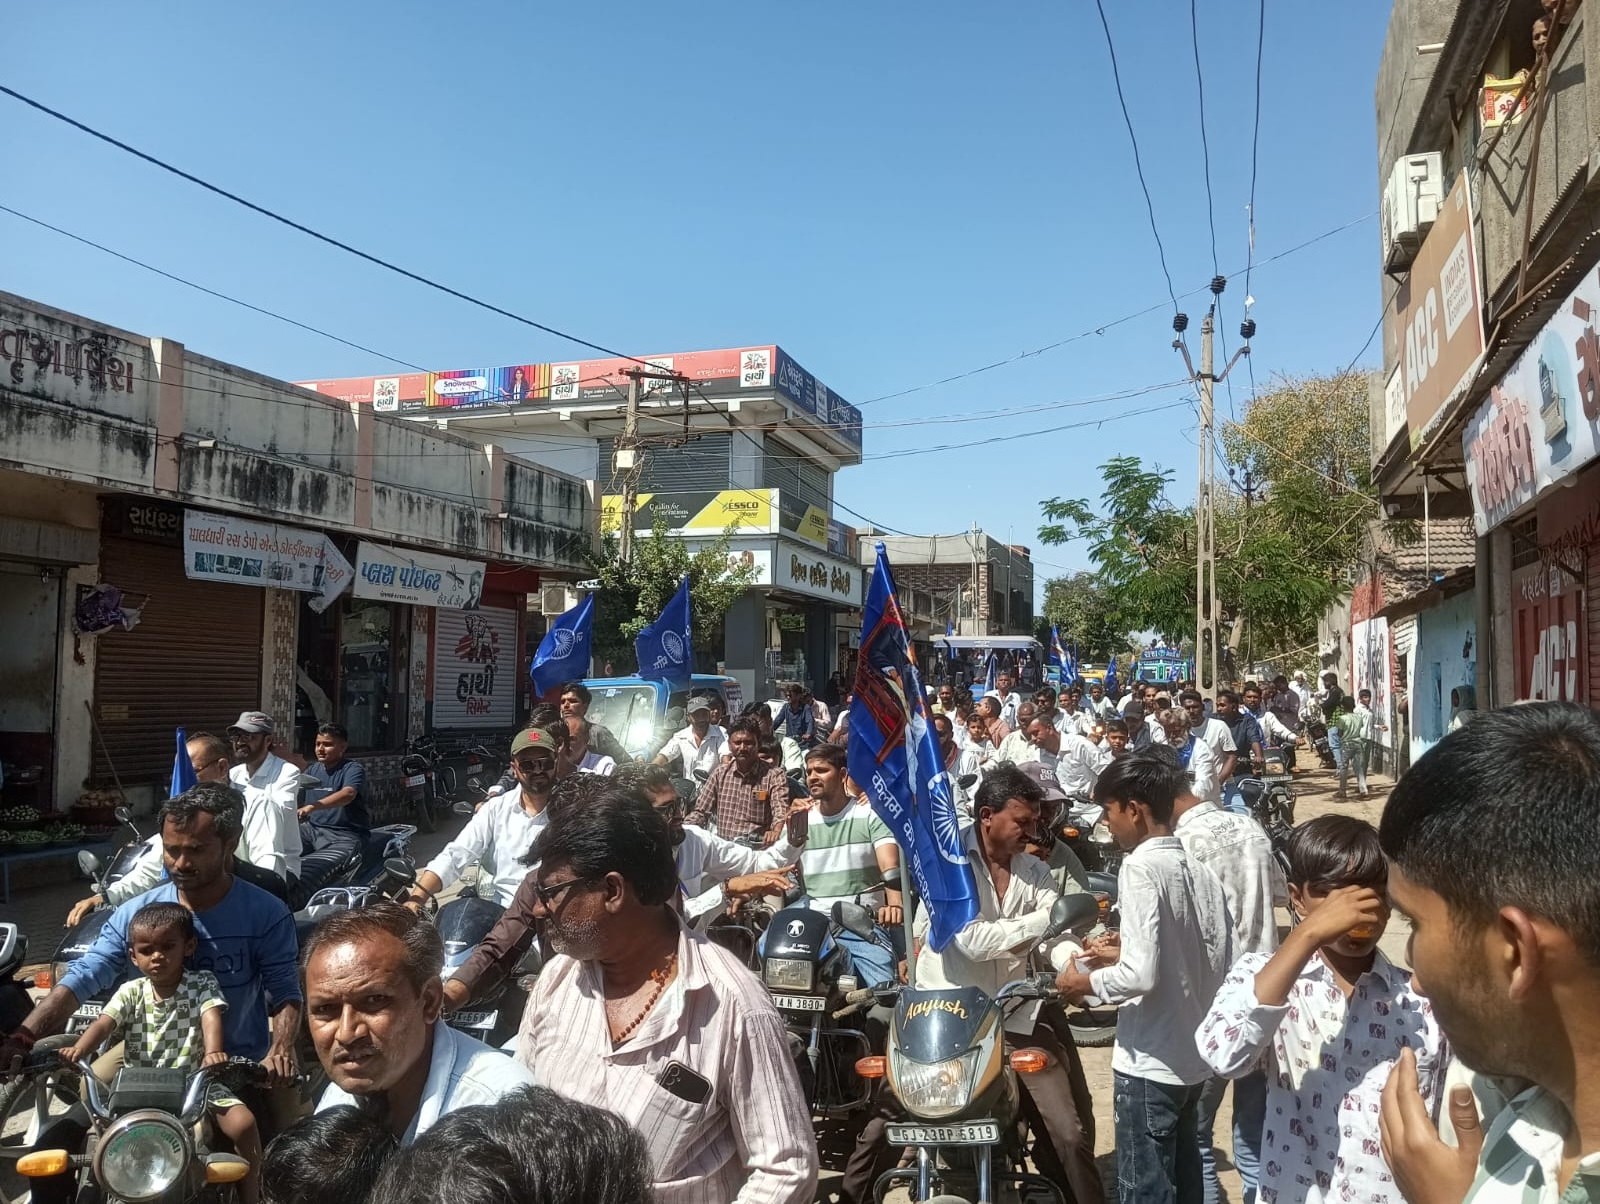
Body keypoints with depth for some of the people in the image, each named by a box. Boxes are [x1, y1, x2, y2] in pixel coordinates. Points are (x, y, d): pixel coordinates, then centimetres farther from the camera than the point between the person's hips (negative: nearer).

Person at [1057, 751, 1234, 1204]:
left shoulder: (1141, 867, -18)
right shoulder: (1201, 871, 4)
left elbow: (1142, 976, -27)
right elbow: (1220, 964, 10)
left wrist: (1086, 982, -9)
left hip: (1150, 1062, -8)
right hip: (1194, 1055, 8)